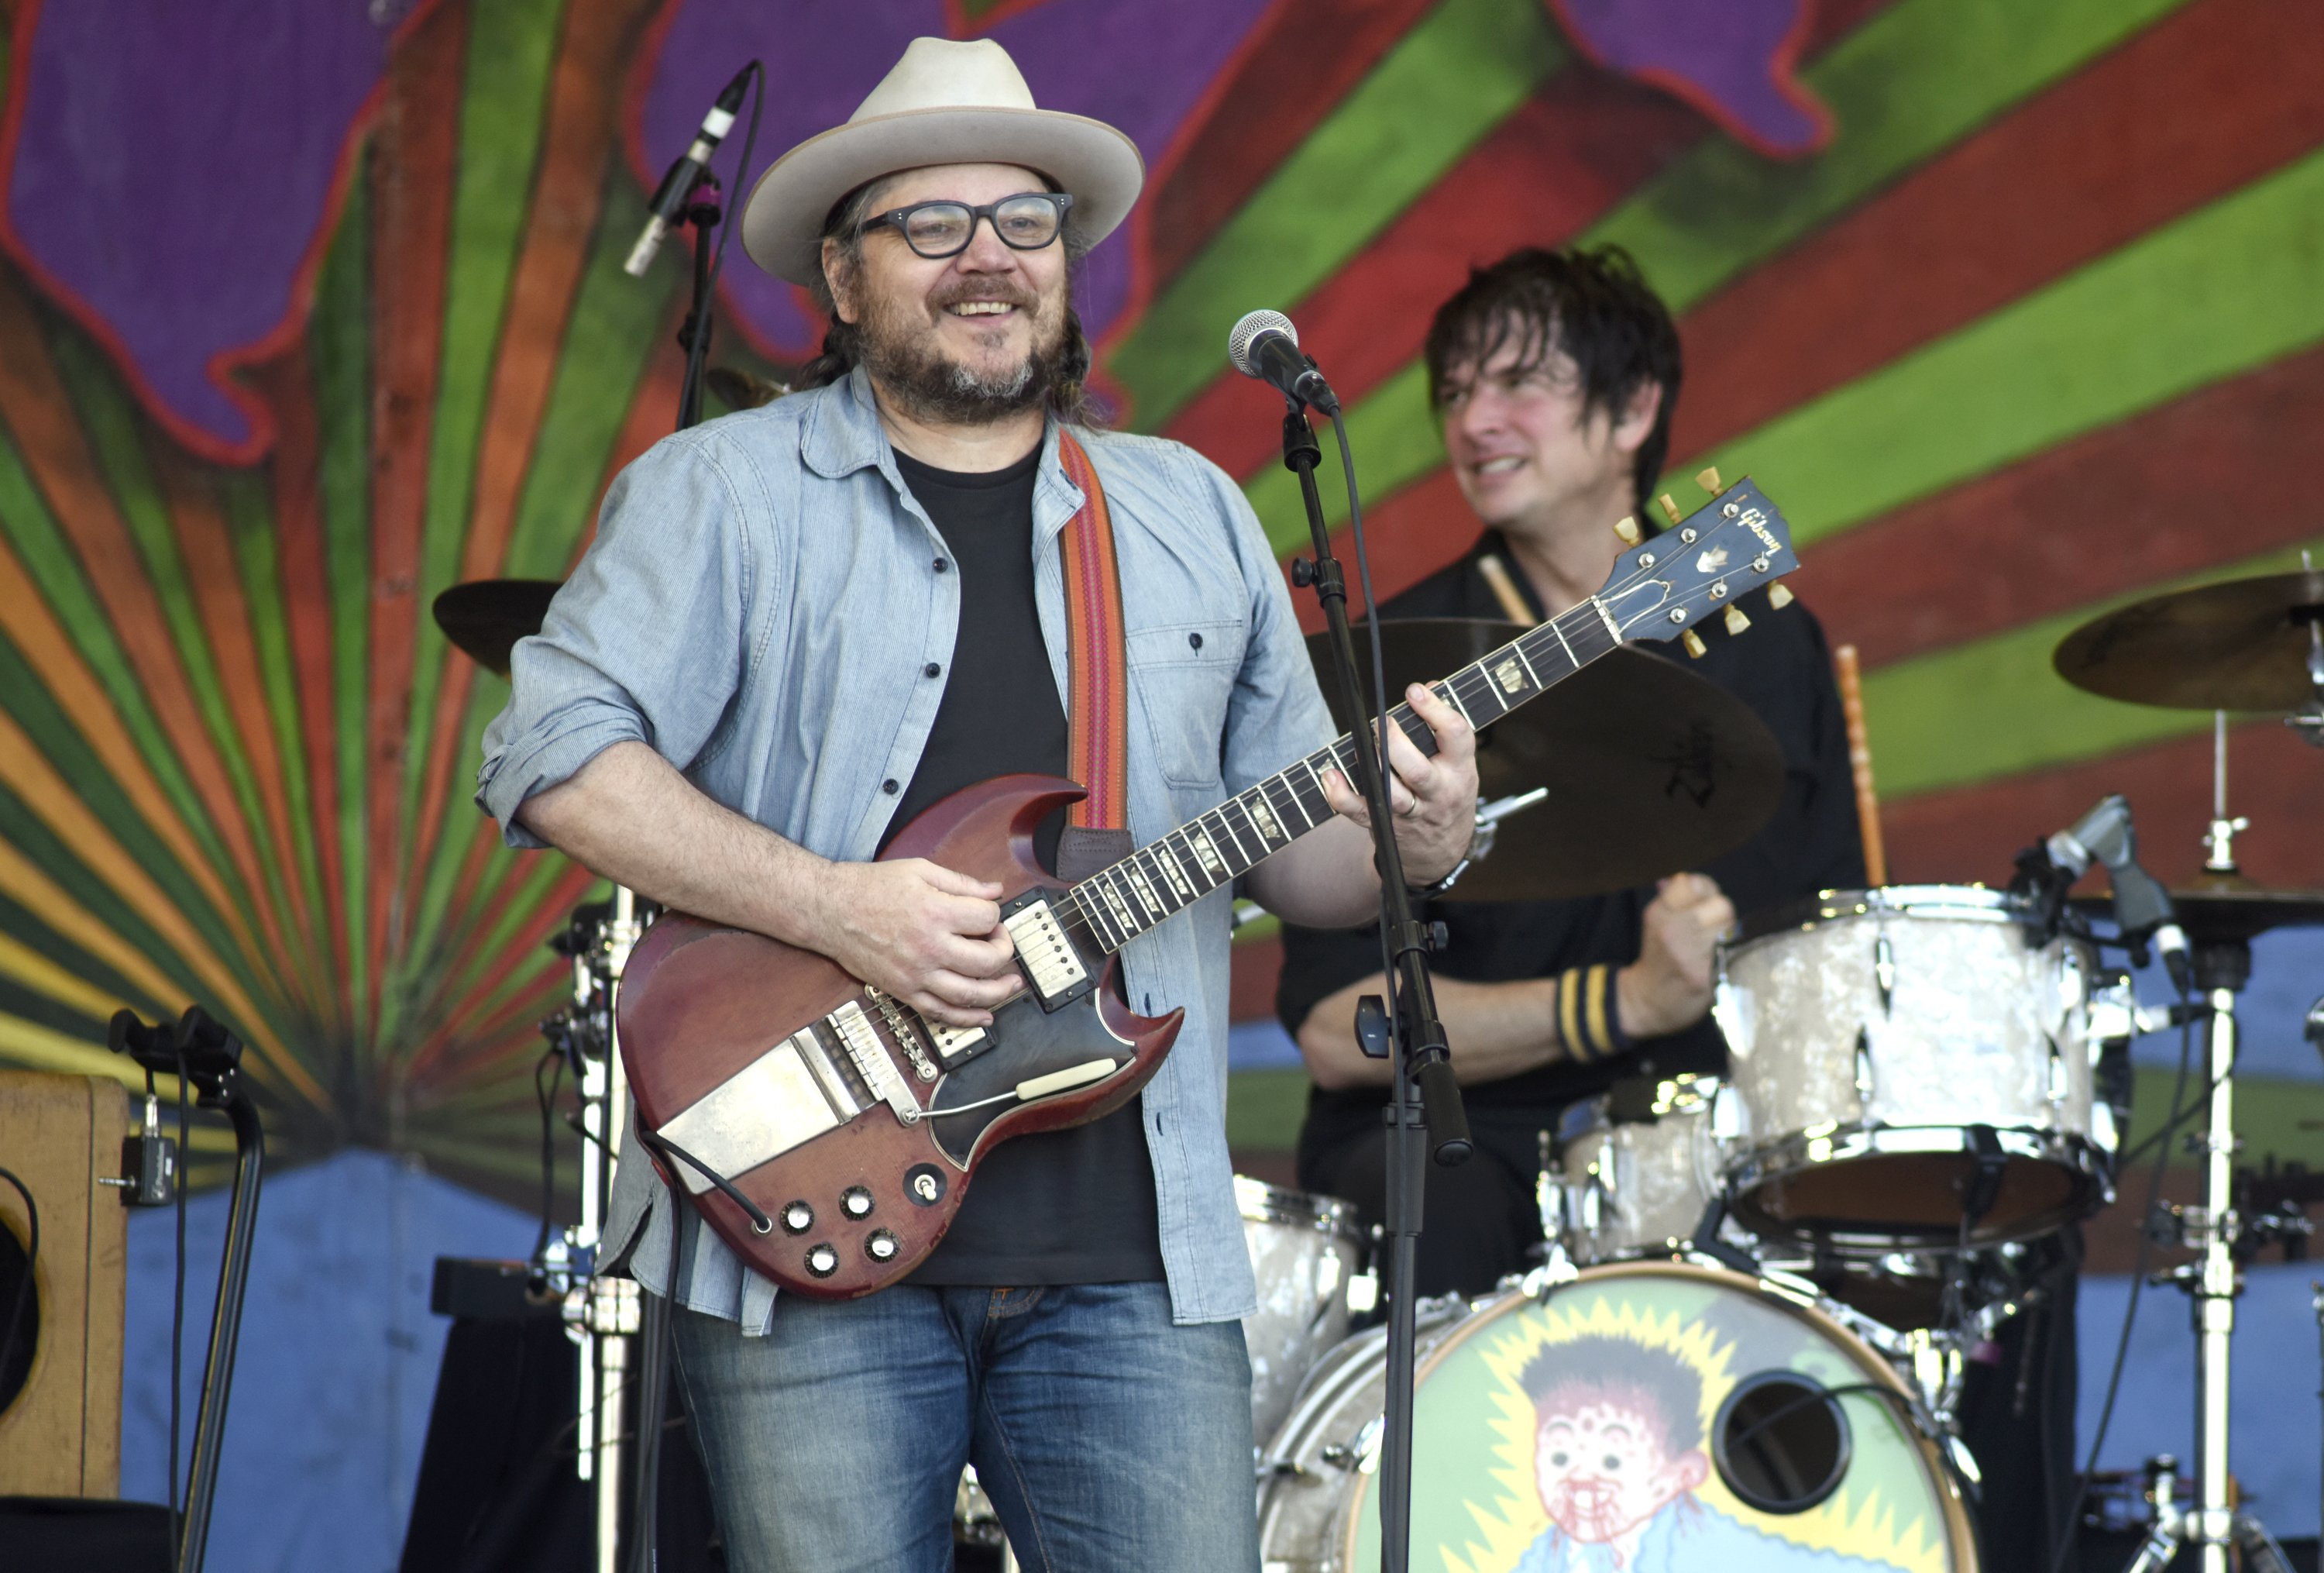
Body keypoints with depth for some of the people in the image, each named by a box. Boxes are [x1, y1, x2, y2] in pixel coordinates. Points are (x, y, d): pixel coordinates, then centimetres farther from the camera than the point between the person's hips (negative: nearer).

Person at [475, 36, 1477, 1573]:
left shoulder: (1194, 518, 17)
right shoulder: (722, 494, 3)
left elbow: (1293, 848, 18)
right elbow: (554, 754, -8)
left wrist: (1404, 840, -5)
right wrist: (835, 906, -17)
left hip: (1130, 1253, 3)